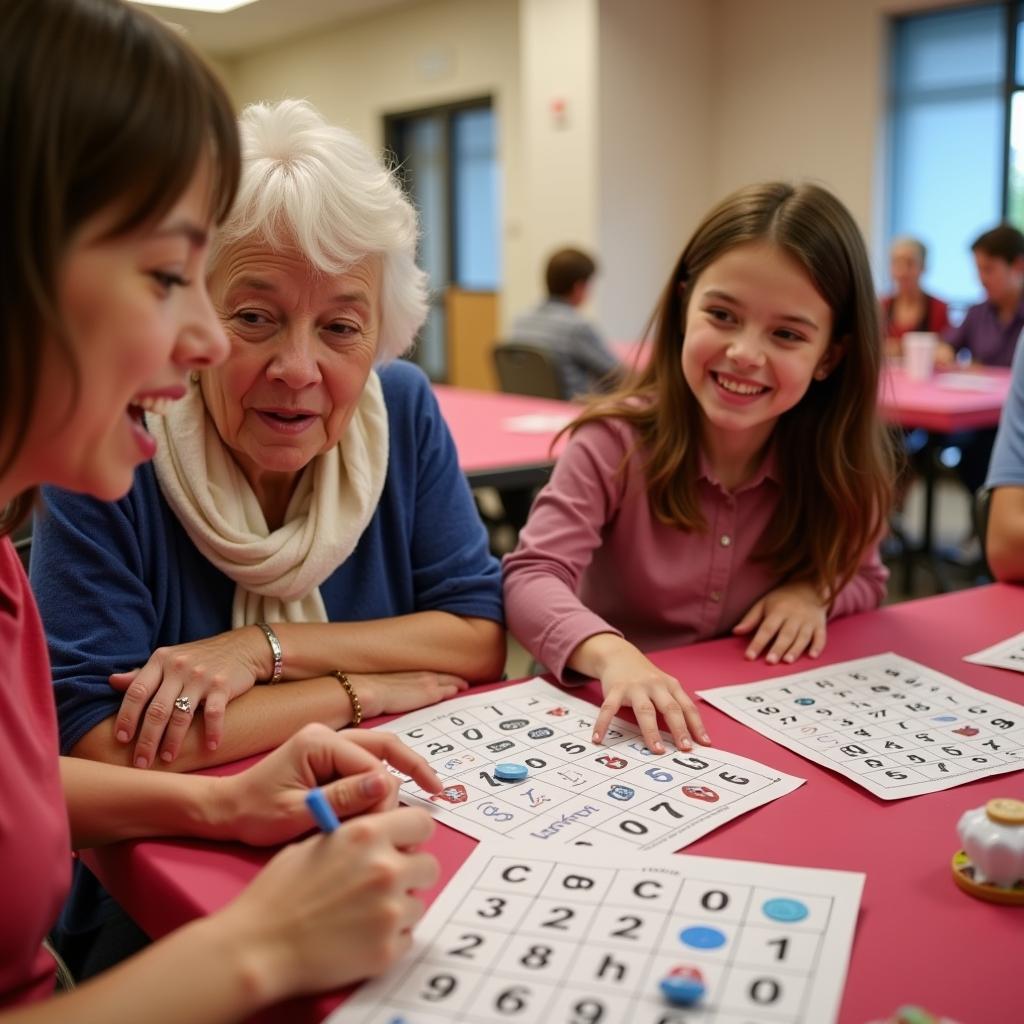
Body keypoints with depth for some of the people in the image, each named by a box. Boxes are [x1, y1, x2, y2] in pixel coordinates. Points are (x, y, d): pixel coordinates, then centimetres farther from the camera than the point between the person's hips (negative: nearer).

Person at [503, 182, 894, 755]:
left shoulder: (840, 464, -5)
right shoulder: (617, 441, -15)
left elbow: (865, 579, 11)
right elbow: (532, 577, -23)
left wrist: (814, 591, -11)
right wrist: (612, 654, -41)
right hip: (628, 722, -3)